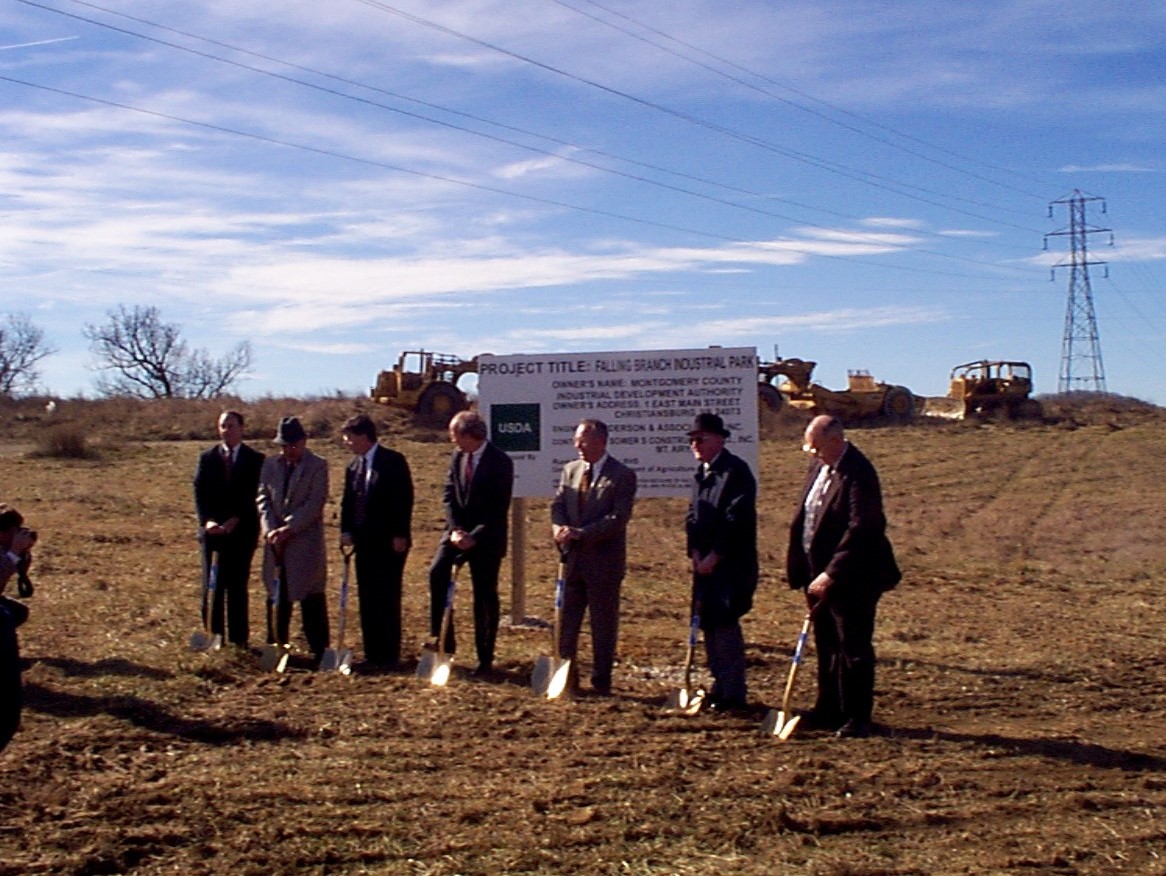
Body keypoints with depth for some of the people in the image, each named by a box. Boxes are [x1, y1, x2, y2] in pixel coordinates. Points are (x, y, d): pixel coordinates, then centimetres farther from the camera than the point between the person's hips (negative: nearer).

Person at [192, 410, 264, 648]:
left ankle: (238, 638, 5)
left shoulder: (255, 459, 2)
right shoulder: (207, 457, 10)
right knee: (212, 585, 3)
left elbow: (254, 495, -4)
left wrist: (235, 521, -14)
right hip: (212, 529, 2)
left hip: (242, 531, -2)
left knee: (238, 586, 0)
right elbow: (199, 492, 3)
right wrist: (207, 520, -12)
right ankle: (213, 636, 9)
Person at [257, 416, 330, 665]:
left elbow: (314, 504, -11)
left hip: (306, 543, -5)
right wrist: (270, 528, -10)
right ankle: (276, 646, 19)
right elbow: (263, 498, 6)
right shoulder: (270, 465, 11)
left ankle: (319, 650, 3)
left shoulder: (317, 466, -3)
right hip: (276, 542, 5)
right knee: (277, 597, 10)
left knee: (311, 598, -2)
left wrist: (288, 528, -18)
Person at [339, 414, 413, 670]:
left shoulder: (393, 461, -7)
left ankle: (389, 655, 2)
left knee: (387, 599, -4)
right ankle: (372, 654, 14)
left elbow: (404, 499, -11)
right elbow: (348, 502, 15)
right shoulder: (354, 466, 13)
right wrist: (346, 530, 0)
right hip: (364, 541, 7)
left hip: (389, 543, -7)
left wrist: (400, 535, -15)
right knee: (367, 599, 8)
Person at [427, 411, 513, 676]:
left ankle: (485, 659, 9)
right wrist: (455, 529, -10)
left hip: (487, 537, -5)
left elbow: (499, 509, -15)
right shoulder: (457, 457, 4)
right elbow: (449, 494, 4)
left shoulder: (500, 463, -14)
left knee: (485, 596, 0)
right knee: (437, 572, -16)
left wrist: (474, 537, -21)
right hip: (458, 531, 5)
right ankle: (443, 639, -7)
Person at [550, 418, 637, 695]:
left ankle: (601, 680, 14)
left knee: (604, 623, 5)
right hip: (572, 558, 5)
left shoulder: (622, 475, -9)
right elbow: (558, 504, 9)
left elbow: (619, 517, -17)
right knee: (566, 620, 8)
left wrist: (580, 533, -24)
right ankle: (565, 675, 19)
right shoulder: (570, 470, 10)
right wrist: (559, 527, -14)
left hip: (604, 561, -5)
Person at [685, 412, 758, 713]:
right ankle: (720, 687, 20)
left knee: (725, 624, -8)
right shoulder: (701, 473, 14)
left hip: (732, 564, -8)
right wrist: (695, 552, 1)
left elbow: (735, 519, -18)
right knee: (709, 624, 10)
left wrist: (713, 557, -17)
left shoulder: (736, 470, -13)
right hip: (705, 563, 8)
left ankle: (733, 694, 0)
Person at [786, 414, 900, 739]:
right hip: (819, 573, 9)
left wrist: (831, 573, -28)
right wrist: (801, 566, 13)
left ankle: (857, 718, 9)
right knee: (826, 646, 16)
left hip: (852, 578, -9)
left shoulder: (858, 473, -20)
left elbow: (859, 530, -26)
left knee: (854, 648, 0)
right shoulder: (819, 465, 8)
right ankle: (828, 710, 27)